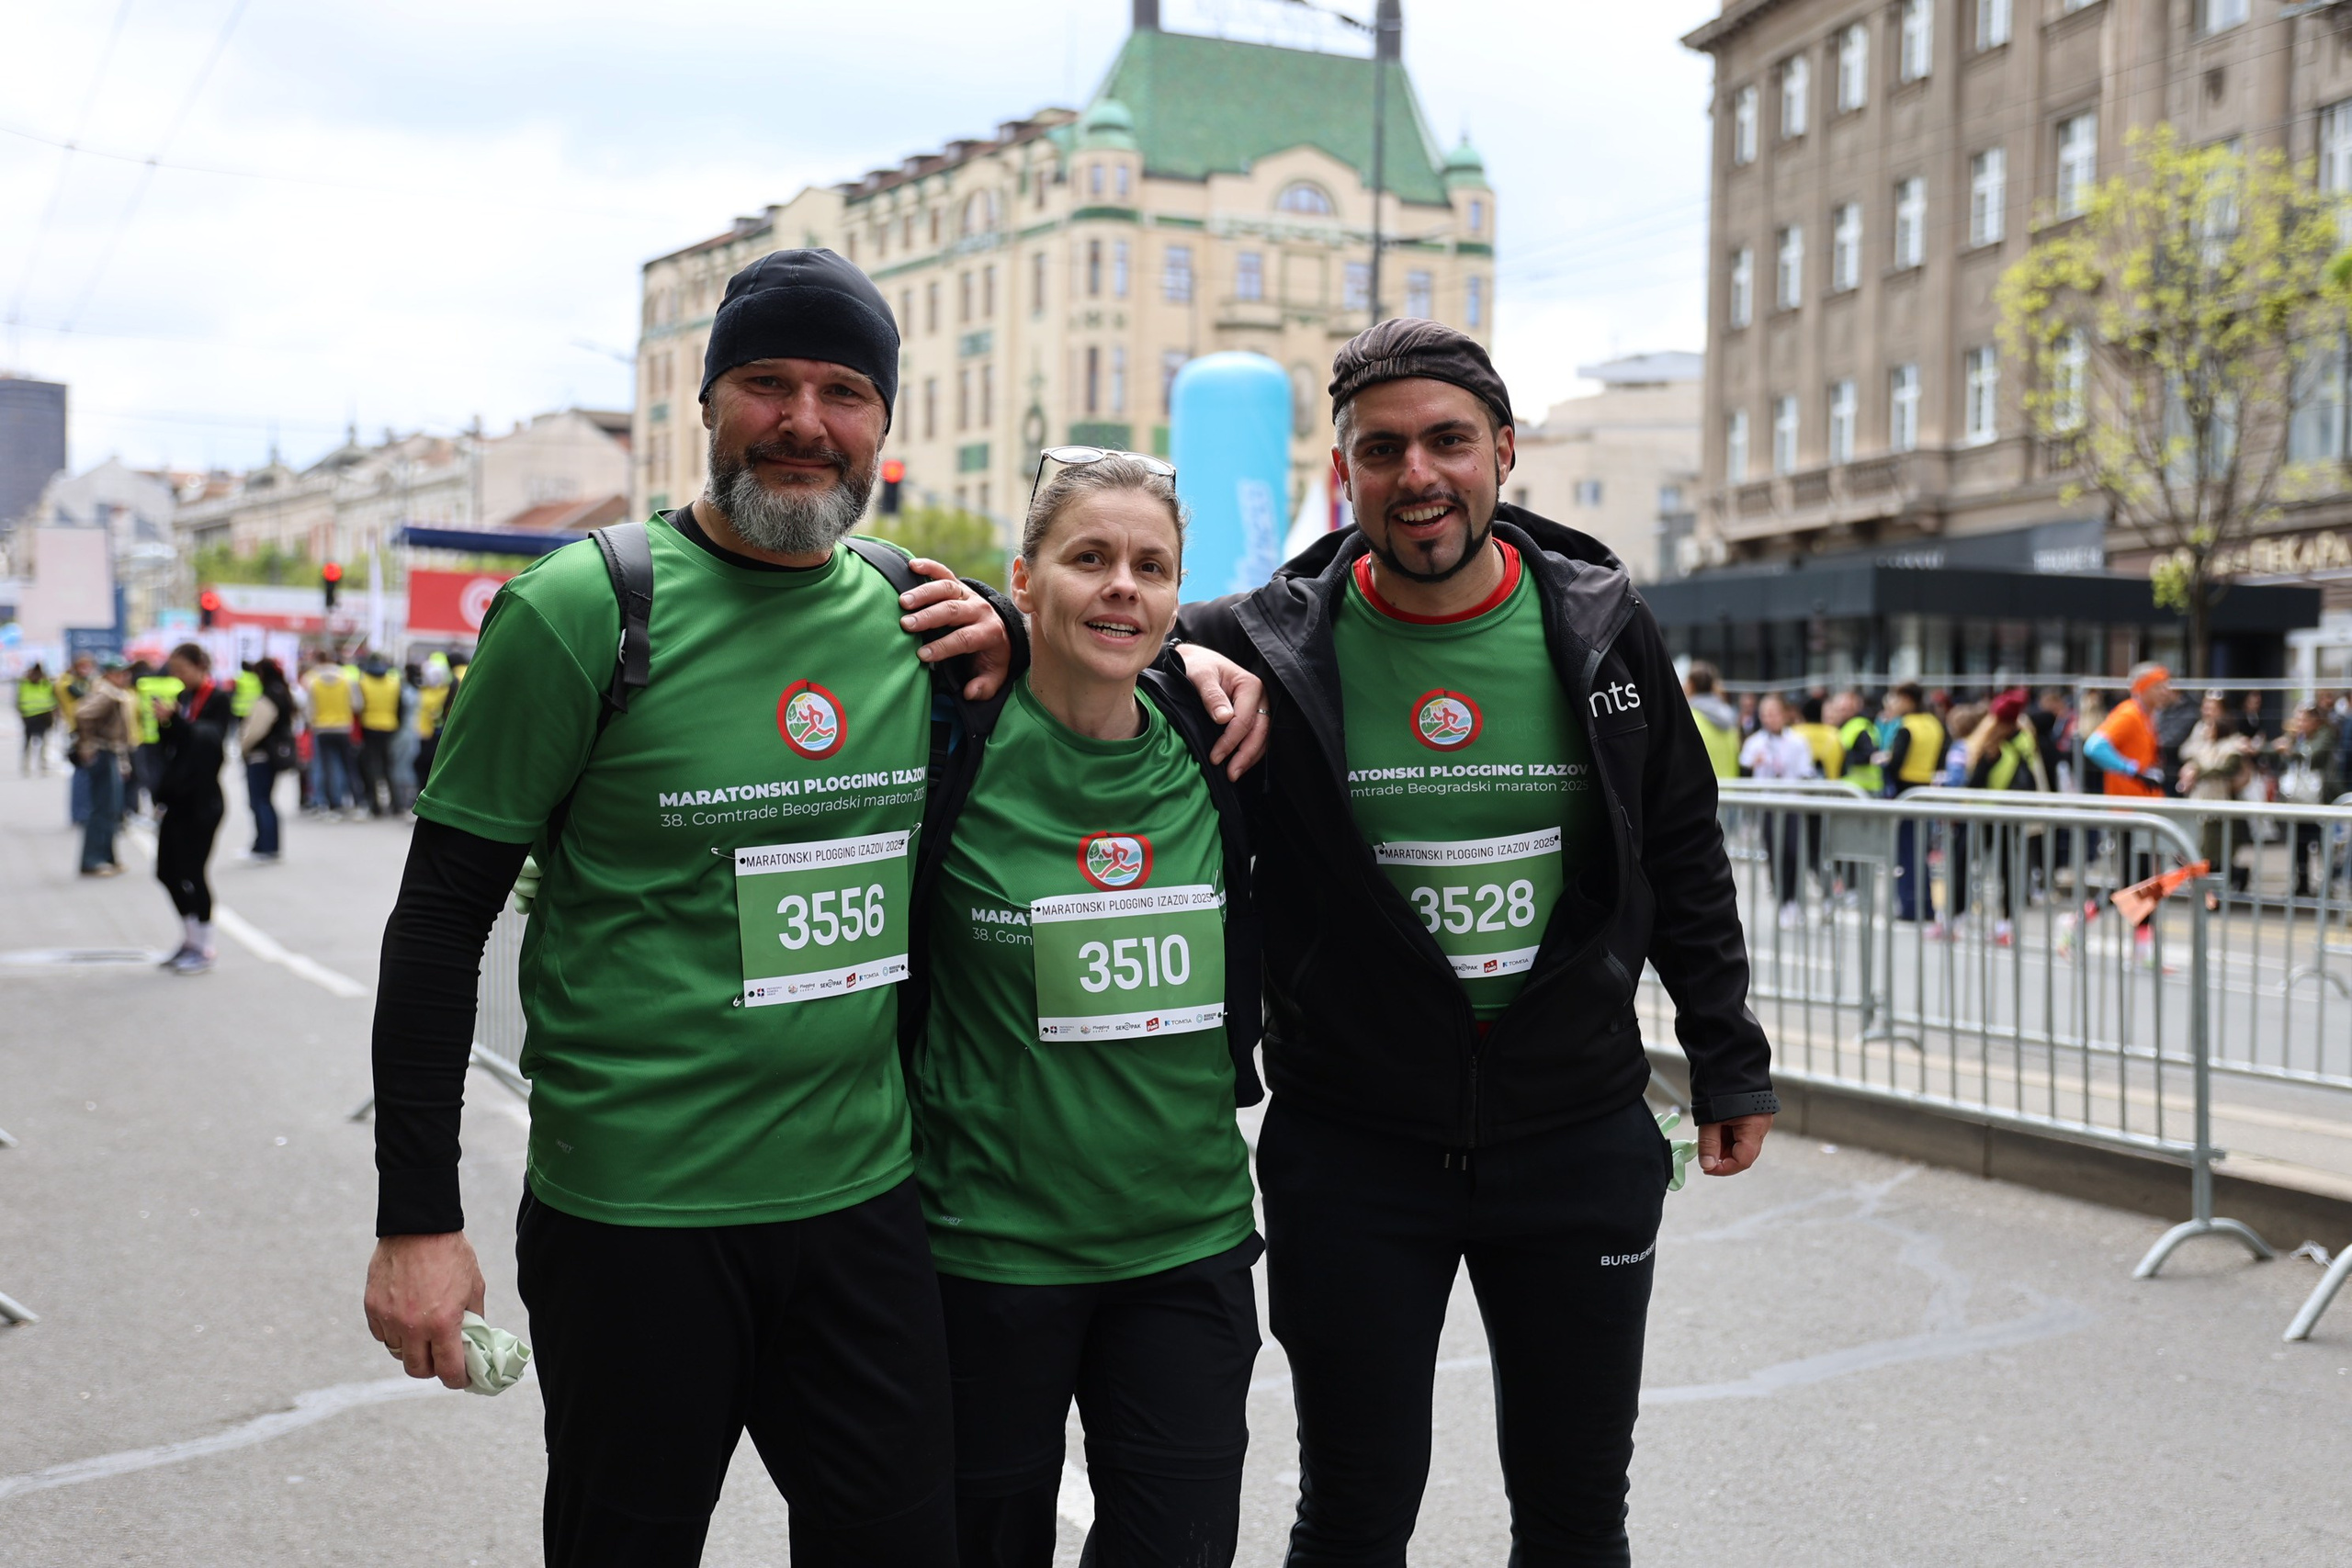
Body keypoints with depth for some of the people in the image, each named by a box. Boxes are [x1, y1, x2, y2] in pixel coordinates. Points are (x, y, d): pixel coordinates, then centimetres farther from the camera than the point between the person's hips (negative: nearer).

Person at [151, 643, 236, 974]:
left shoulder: (218, 699, -8)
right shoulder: (181, 697, 12)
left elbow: (208, 738, -20)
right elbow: (165, 744, 13)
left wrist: (174, 718, -29)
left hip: (202, 800, -8)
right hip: (175, 797, 8)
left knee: (191, 872, -5)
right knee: (167, 871, 10)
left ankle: (203, 948, 5)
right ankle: (190, 939, 23)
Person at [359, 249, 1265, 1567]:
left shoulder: (913, 606, 4)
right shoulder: (587, 608, -9)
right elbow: (442, 915, -7)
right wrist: (419, 1220, -10)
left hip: (863, 1198, 4)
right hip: (633, 1214, -4)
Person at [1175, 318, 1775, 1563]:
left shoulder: (1602, 629, 0)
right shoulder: (1272, 647, -7)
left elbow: (1683, 856, 9)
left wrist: (1728, 1063, 10)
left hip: (1578, 1143, 2)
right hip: (1351, 1153, -2)